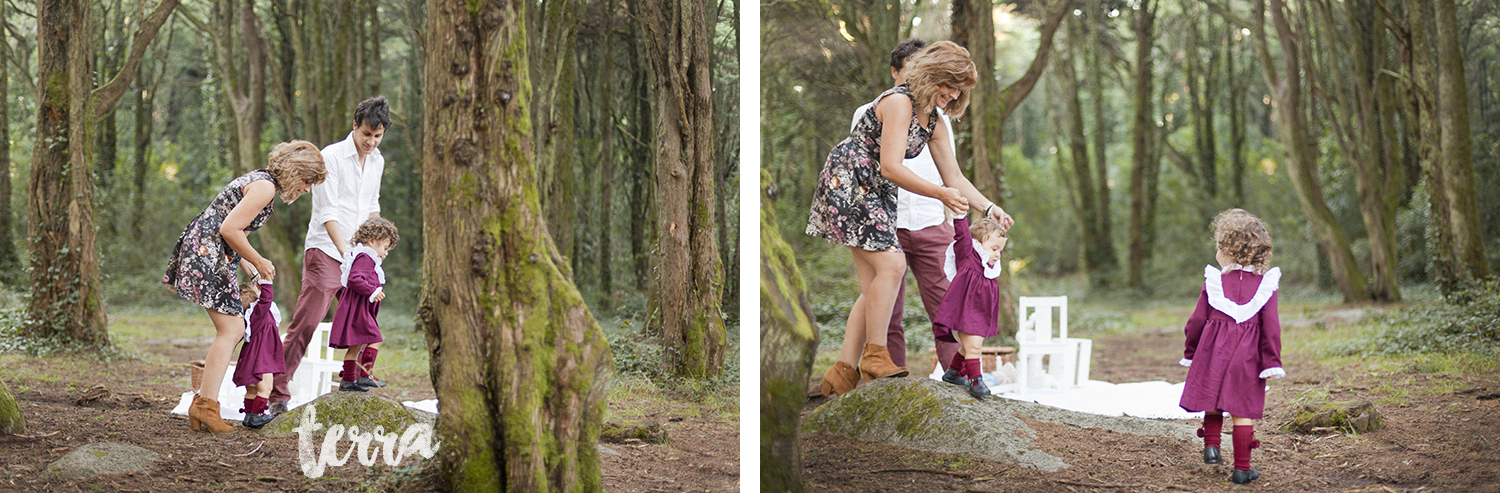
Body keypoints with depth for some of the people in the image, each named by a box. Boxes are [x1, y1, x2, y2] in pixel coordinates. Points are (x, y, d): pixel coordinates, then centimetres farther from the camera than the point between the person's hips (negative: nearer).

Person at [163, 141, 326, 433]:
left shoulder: (260, 180, 18)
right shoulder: (265, 187, -14)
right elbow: (229, 229, -21)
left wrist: (242, 260, 18)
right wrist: (258, 262, -9)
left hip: (205, 251, 11)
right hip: (207, 254, -11)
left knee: (235, 329, 10)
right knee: (230, 330, -12)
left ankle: (203, 399, 9)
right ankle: (206, 405, -15)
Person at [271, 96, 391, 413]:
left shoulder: (377, 161, 12)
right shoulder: (331, 157, -10)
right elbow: (328, 213, -16)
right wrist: (345, 252, -23)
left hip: (357, 254, 7)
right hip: (326, 251, -7)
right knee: (306, 322, -12)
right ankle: (278, 392, -10)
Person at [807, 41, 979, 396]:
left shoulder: (934, 123, 11)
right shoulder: (899, 102, -17)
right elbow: (890, 168, -23)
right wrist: (940, 194, -24)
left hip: (876, 194, 9)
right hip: (845, 183, -9)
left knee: (874, 287, 1)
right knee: (891, 264, -20)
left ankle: (842, 373, 2)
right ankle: (875, 357, -14)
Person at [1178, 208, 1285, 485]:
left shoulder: (1214, 282, 0)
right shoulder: (1265, 285, -2)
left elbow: (1196, 321, 3)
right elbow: (1271, 327, -5)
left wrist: (1190, 353, 16)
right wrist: (1272, 363, -1)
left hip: (1213, 353, 1)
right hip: (1246, 358, -1)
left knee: (1213, 401, 21)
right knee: (1243, 410, 2)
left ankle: (1211, 445, 10)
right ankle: (1242, 468, 5)